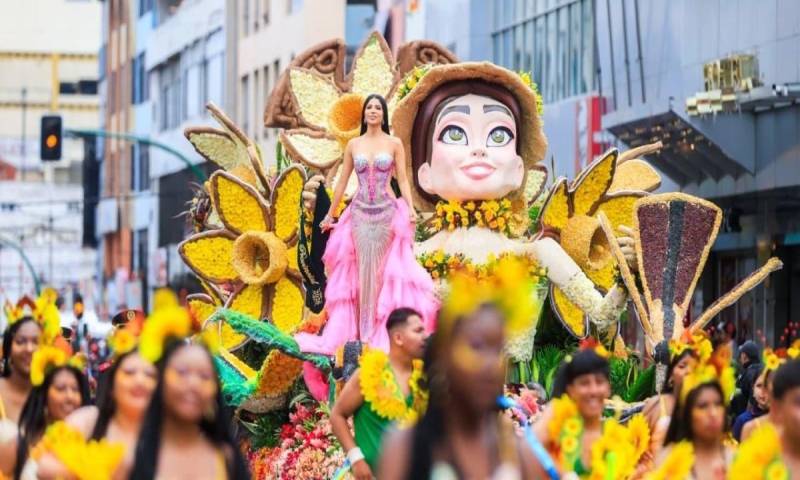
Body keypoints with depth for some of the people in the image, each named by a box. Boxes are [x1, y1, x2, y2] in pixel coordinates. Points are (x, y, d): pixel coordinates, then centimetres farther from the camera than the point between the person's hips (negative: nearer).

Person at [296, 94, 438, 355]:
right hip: (360, 212, 2)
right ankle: (363, 331, 2)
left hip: (386, 212, -2)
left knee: (383, 267, -3)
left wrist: (411, 208, -15)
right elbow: (342, 182, 13)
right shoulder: (353, 145, 9)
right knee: (361, 268, -1)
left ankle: (380, 331, 2)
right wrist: (330, 214, 14)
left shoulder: (394, 144, 3)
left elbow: (402, 180, -1)